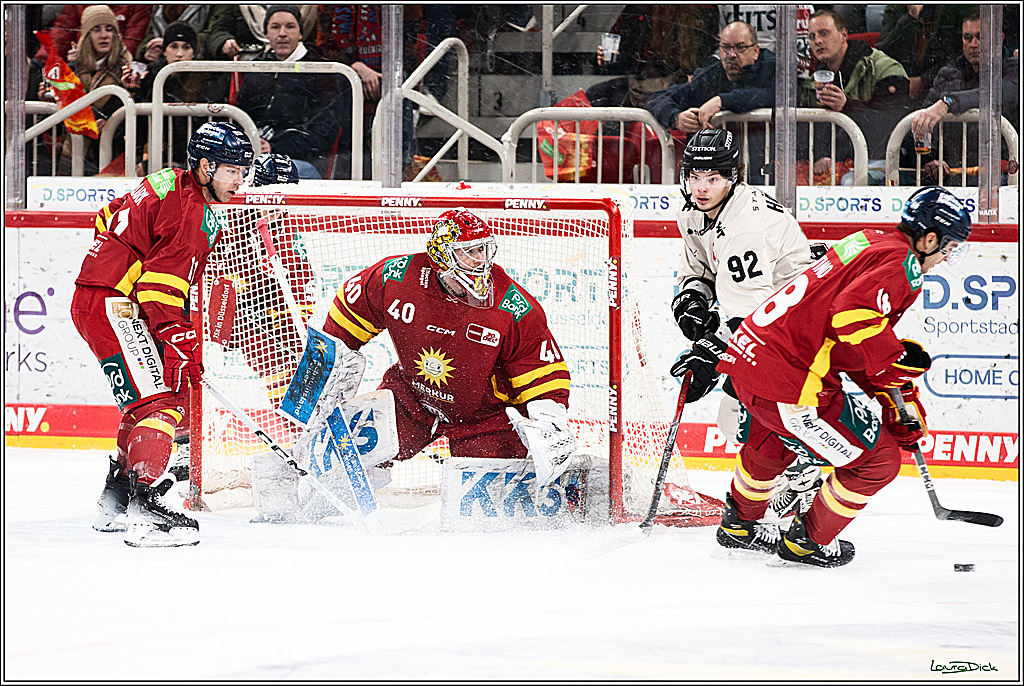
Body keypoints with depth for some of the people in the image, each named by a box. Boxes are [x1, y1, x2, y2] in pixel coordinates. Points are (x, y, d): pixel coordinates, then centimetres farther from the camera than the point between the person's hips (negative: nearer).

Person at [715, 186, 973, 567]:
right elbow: (854, 313, -30)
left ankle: (739, 524, 58)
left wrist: (897, 396, 23)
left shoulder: (872, 243, 19)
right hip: (788, 383, -10)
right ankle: (809, 541, 18)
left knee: (772, 442, 39)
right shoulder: (899, 263, -11)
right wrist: (897, 362, -17)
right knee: (877, 460, 3)